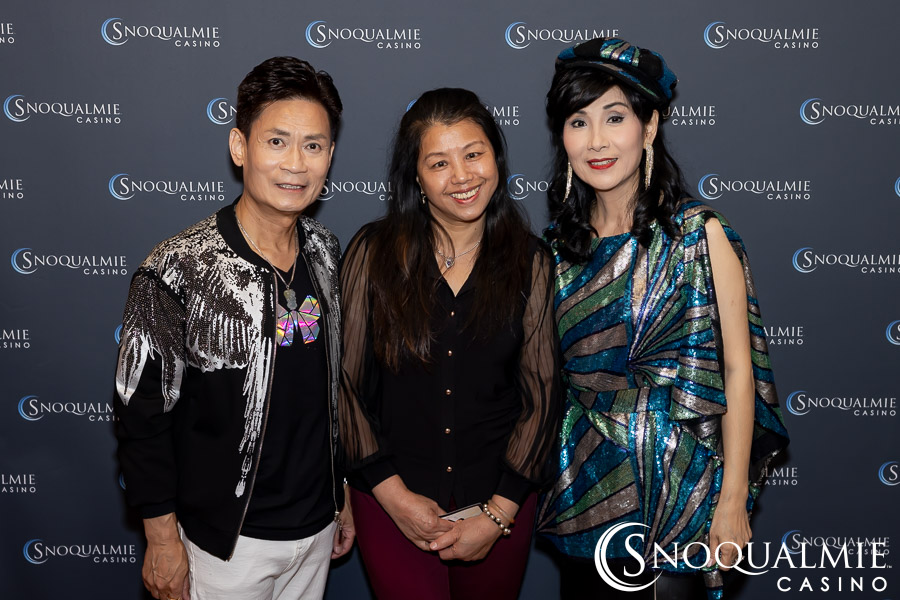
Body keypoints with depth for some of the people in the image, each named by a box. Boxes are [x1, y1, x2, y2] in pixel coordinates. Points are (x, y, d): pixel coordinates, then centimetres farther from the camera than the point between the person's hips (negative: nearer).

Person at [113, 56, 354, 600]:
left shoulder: (326, 254, -2)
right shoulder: (178, 271, -20)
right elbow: (143, 417, -13)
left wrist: (341, 494, 12)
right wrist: (163, 541, -8)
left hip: (316, 525, 5)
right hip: (228, 542, -5)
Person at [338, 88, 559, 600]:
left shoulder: (529, 262, -3)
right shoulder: (373, 254, -6)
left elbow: (541, 396, -3)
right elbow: (345, 382, -5)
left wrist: (498, 513, -7)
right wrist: (393, 494, -9)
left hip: (500, 505, 2)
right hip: (392, 504, -1)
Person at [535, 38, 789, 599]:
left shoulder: (700, 233, -9)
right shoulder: (558, 246, 2)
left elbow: (738, 369, -9)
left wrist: (733, 501, -11)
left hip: (680, 488, -3)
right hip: (587, 488, 4)